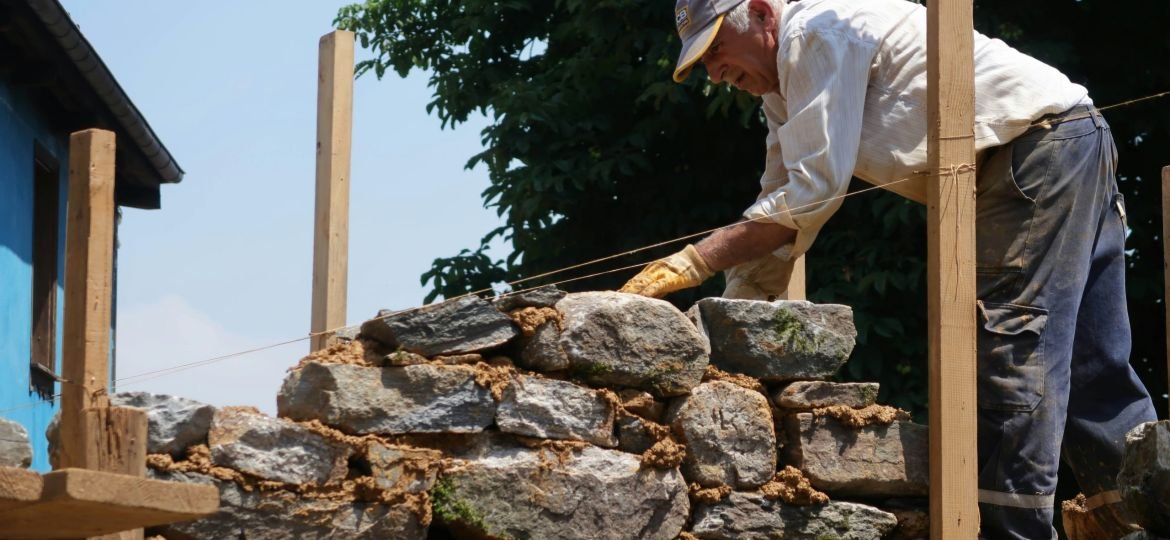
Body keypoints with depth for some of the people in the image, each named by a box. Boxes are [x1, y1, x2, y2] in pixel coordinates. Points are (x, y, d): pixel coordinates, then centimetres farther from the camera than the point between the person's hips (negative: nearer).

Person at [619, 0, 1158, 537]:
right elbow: (778, 204, 18)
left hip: (1043, 134, -10)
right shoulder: (785, 86, 18)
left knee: (1011, 346, -12)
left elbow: (813, 191, -20)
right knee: (1089, 364, 9)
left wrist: (695, 262, -20)